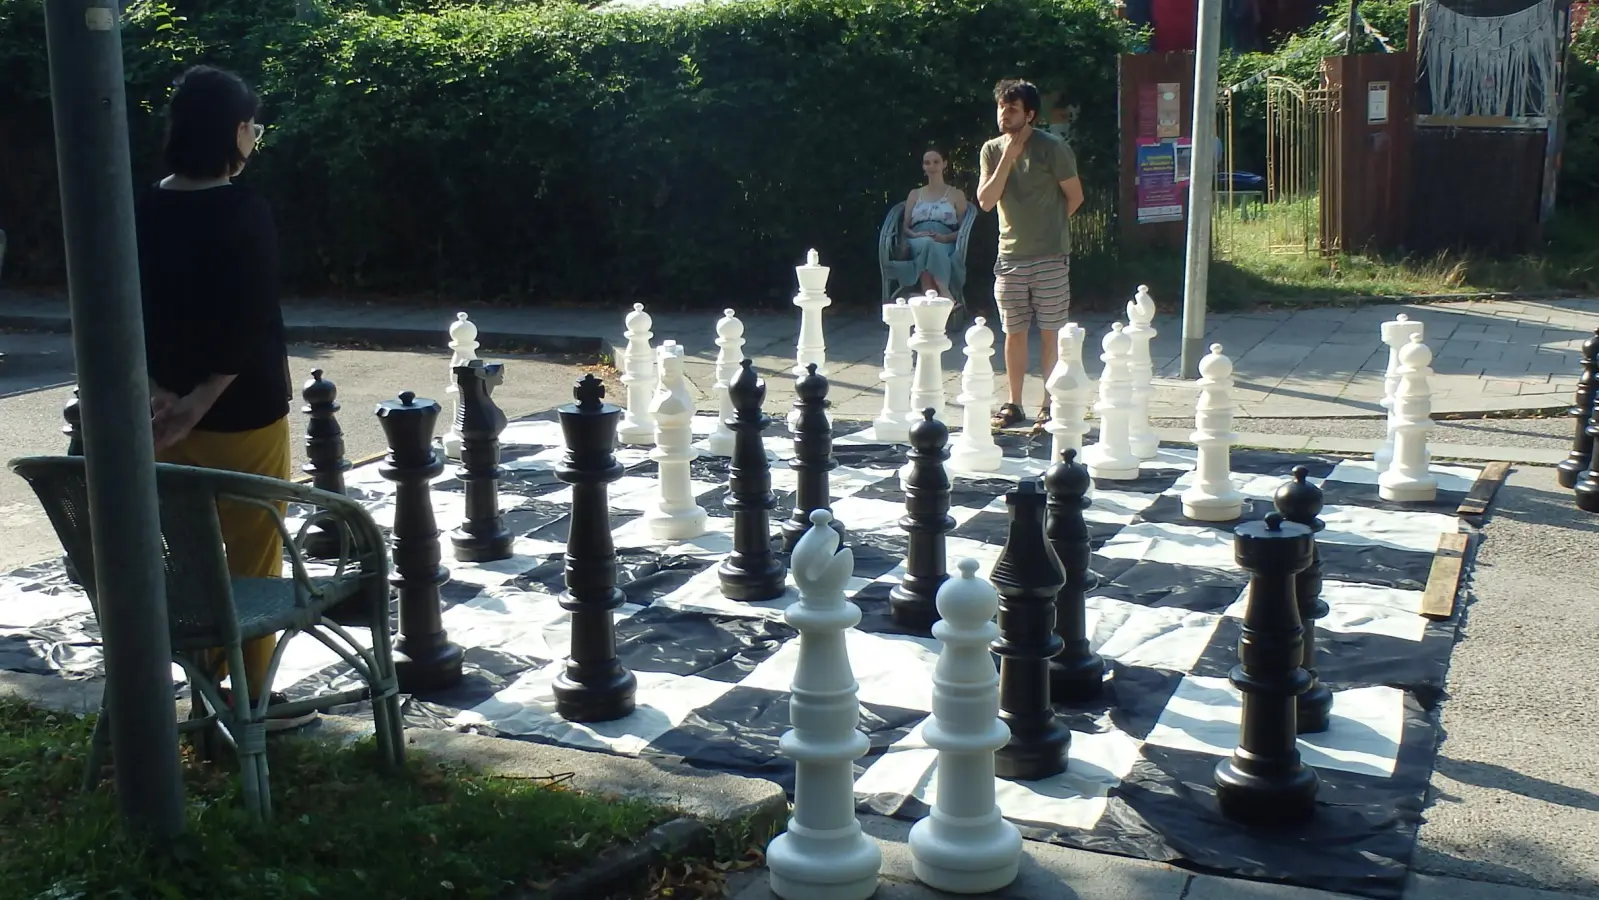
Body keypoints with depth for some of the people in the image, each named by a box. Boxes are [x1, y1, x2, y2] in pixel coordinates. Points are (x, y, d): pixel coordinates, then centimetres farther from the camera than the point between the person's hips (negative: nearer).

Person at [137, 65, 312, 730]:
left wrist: (159, 392, -3)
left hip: (169, 412, 7)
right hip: (242, 414, -7)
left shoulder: (145, 210, 5)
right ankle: (250, 697, 12)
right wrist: (199, 402, -15)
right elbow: (250, 323, -21)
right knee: (251, 561, 4)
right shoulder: (243, 212, -16)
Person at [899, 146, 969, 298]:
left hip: (945, 244, -1)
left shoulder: (956, 194, 21)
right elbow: (904, 227, 19)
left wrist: (945, 237, -12)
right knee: (927, 243, -40)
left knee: (933, 247, -41)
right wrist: (914, 235, -6)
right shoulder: (914, 194, 28)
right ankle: (943, 293, -53)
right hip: (917, 242, 1)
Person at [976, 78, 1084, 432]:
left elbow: (1075, 195, 0)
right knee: (1014, 333, 8)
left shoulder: (1052, 148, -7)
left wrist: (1048, 225, 7)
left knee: (1051, 333, 1)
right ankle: (1013, 404, 17)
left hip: (1051, 257, -4)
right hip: (1010, 256, 4)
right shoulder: (992, 150, 6)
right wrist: (1007, 158, -10)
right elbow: (985, 201, -5)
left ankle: (1050, 405, 9)